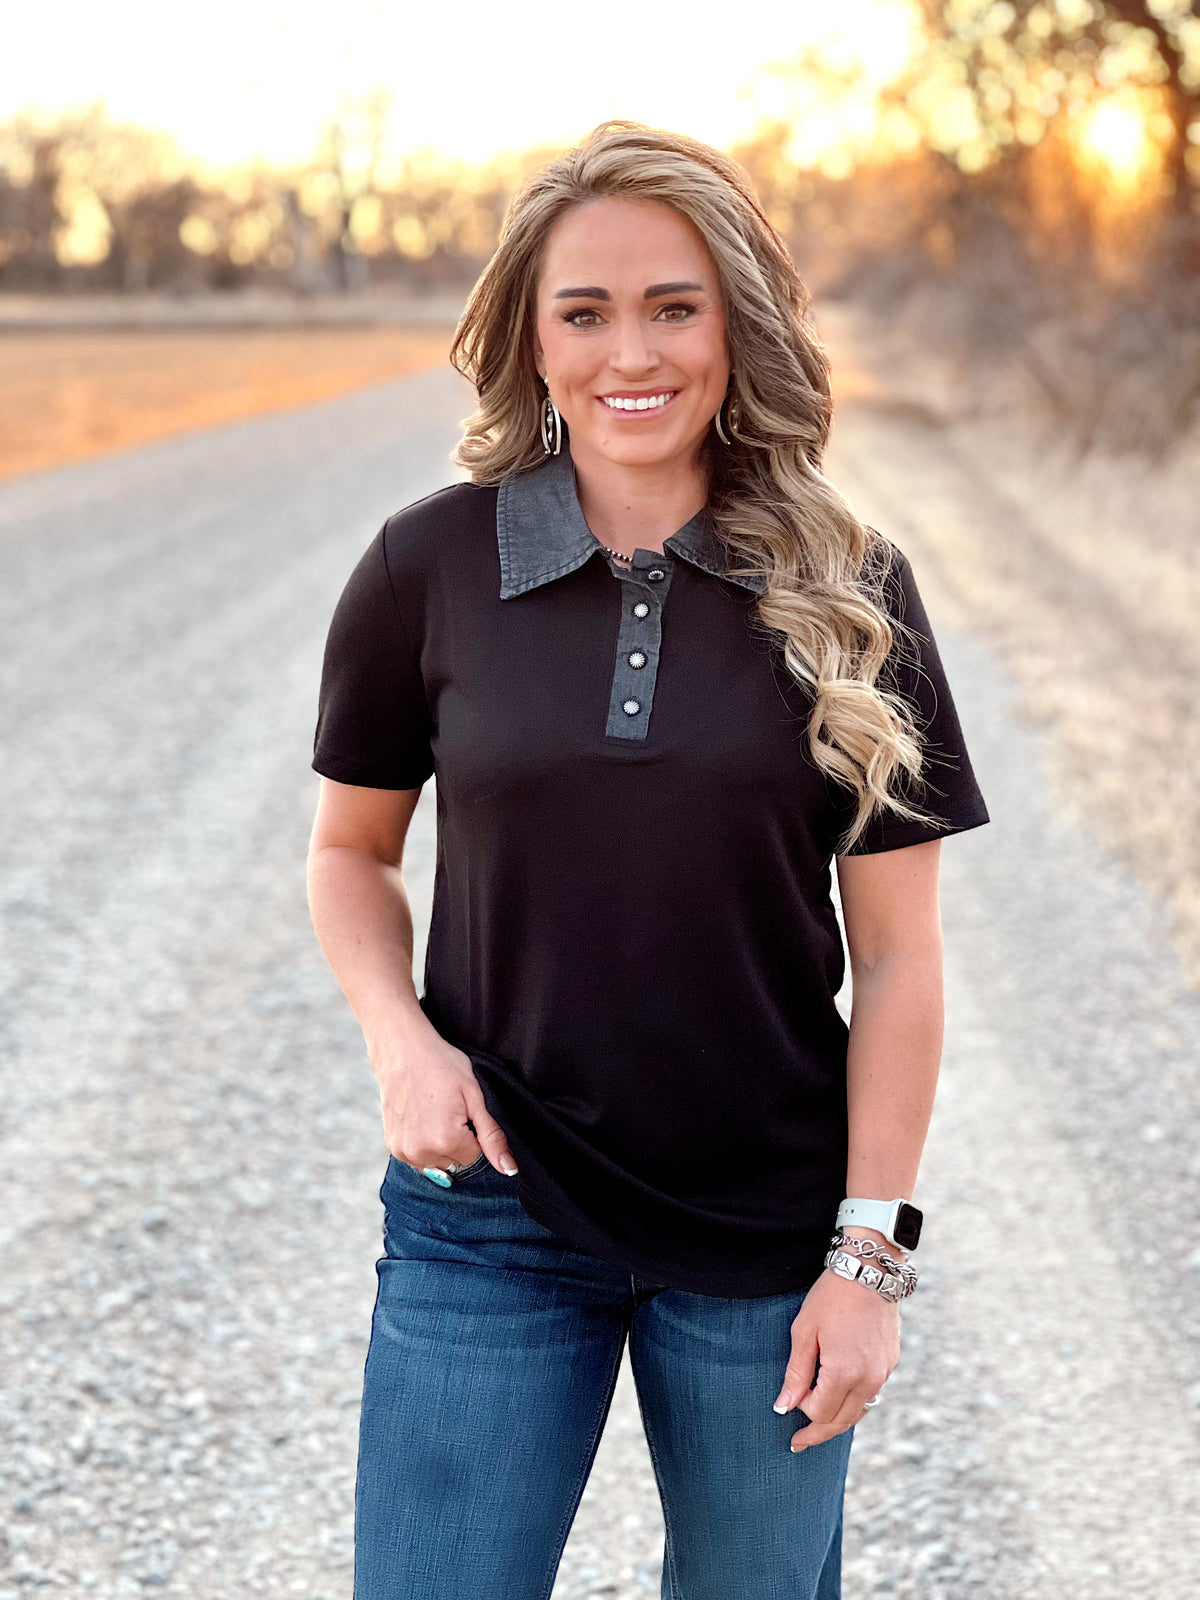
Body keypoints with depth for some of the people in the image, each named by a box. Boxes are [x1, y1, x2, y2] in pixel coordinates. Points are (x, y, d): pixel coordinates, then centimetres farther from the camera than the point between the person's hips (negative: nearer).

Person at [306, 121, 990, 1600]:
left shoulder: (847, 591, -3)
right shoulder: (428, 567, -2)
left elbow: (897, 952, -1)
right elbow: (350, 849, 10)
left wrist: (871, 1249, -4)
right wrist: (399, 1039, -9)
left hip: (768, 1235, 0)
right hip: (491, 1213, 0)